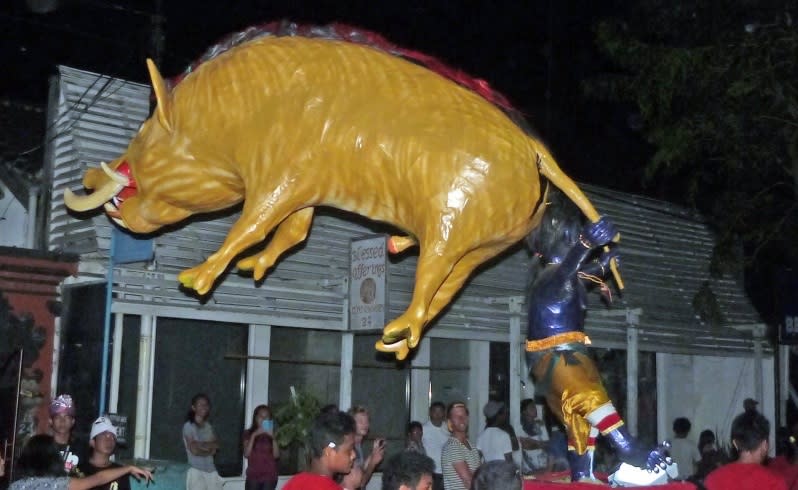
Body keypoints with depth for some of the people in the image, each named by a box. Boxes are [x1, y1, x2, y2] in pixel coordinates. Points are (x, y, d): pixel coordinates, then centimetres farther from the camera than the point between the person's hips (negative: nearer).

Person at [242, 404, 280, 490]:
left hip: (269, 476, 0)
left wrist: (273, 437, -13)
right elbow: (246, 454, -6)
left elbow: (276, 455, -3)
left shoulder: (271, 434, 8)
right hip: (253, 475, 0)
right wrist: (253, 436, -13)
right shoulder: (249, 433, 6)